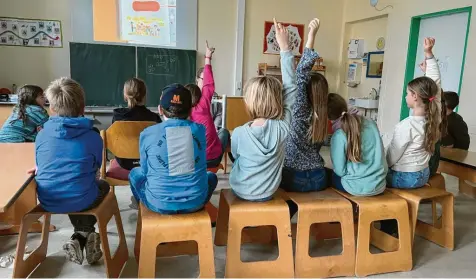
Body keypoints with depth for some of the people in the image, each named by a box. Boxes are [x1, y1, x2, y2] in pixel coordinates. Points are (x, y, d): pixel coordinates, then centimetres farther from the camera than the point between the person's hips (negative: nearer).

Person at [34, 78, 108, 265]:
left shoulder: (42, 135, 1)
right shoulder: (93, 137, -6)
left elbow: (39, 168, 14)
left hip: (48, 201, 4)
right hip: (80, 200, -3)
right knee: (103, 186, 31)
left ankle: (80, 238, 23)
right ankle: (85, 236, 19)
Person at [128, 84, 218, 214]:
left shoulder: (147, 134, -7)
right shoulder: (199, 129, -2)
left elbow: (145, 171, 8)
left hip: (159, 203, -1)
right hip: (195, 201, 1)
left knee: (135, 173, 30)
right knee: (211, 176, 34)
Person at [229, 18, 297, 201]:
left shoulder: (239, 133, -26)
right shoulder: (282, 128, -24)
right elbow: (291, 89, -18)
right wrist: (285, 48, -15)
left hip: (241, 192, -1)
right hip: (267, 193, 1)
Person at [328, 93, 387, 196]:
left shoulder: (339, 135, -17)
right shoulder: (371, 123, 0)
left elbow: (340, 171, -13)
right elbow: (379, 155, 12)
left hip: (358, 188, -5)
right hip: (380, 185, 5)